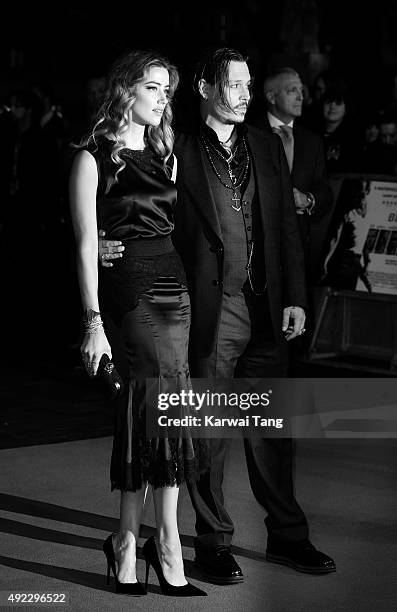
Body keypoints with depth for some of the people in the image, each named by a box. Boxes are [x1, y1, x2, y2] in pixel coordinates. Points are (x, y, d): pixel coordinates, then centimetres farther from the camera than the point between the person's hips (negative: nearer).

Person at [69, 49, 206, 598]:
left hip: (175, 288, 6)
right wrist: (94, 321, -12)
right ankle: (168, 544, -2)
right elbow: (87, 244, -6)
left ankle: (129, 541, 9)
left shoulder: (164, 154, 17)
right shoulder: (94, 158, -2)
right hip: (128, 291, -6)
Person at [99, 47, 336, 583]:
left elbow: (287, 225, 11)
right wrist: (109, 245, -23)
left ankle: (286, 536, 25)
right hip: (208, 310, -4)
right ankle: (214, 543, 18)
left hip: (266, 308, 4)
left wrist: (294, 297, 5)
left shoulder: (267, 147, 10)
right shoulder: (177, 151, -4)